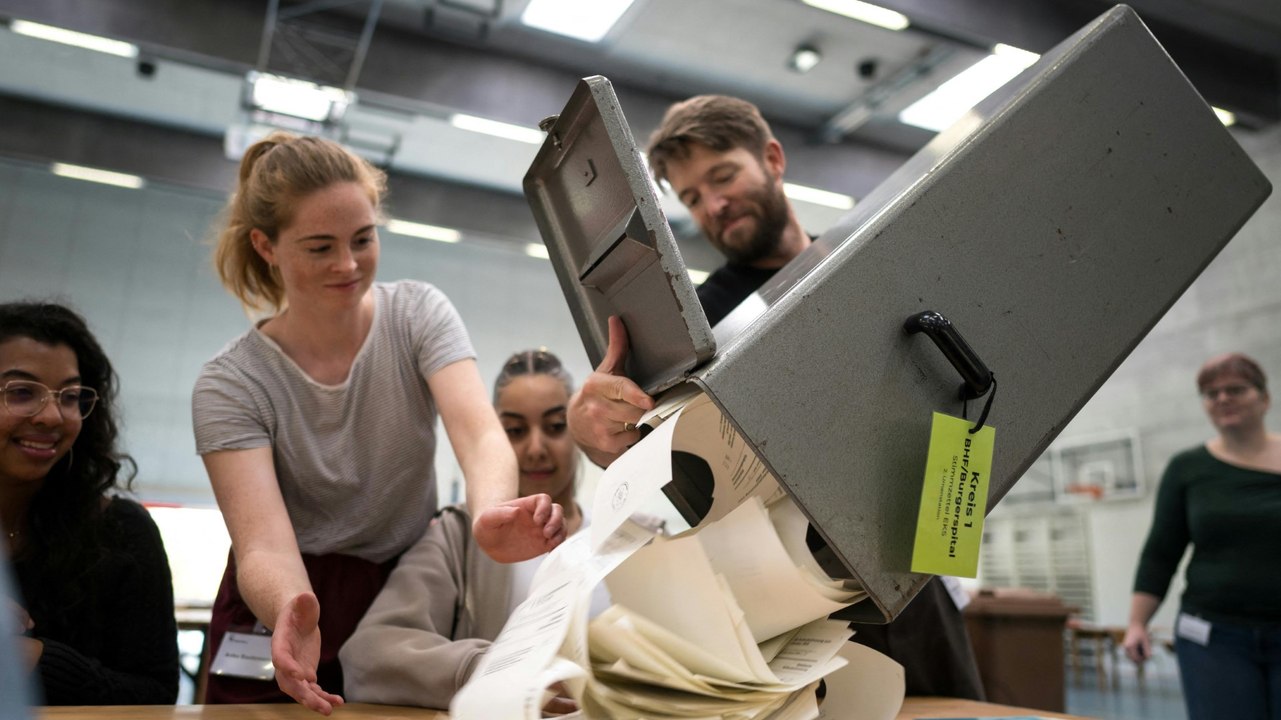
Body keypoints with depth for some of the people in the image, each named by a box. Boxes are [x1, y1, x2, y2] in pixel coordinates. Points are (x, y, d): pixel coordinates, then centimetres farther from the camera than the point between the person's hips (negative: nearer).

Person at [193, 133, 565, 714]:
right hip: (286, 624, 0)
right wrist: (291, 608, -43)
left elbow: (479, 432, -22)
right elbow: (264, 546, -20)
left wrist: (491, 513, -44)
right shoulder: (229, 384, -10)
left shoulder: (419, 313, -6)